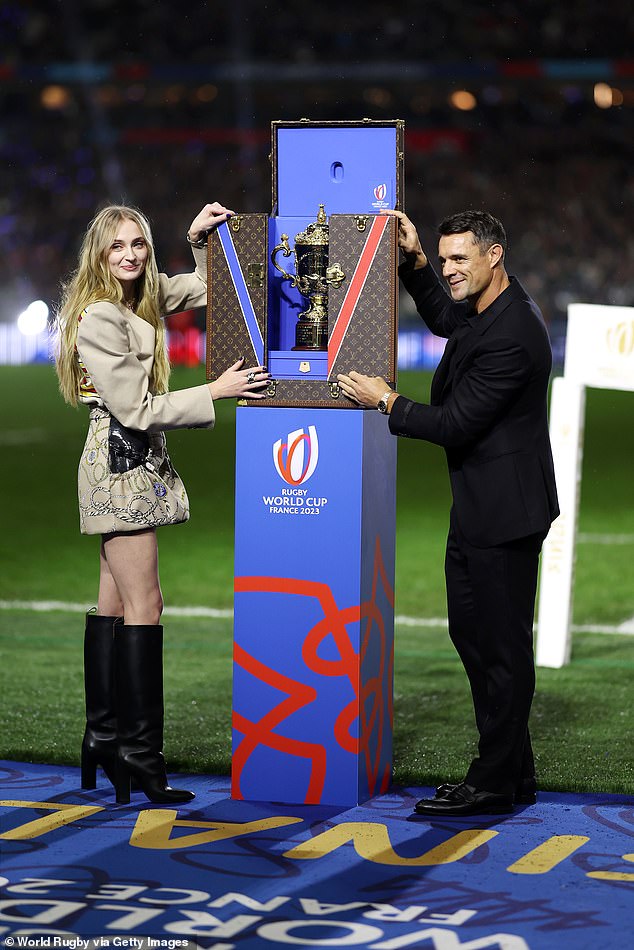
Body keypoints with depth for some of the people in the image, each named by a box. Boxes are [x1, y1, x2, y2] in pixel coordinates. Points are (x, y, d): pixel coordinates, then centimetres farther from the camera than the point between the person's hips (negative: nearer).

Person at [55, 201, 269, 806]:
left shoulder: (143, 299, 12)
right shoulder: (98, 317, -16)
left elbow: (206, 289, 27)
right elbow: (135, 408, -18)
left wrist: (200, 238, 9)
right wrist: (214, 392, -16)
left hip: (135, 465, 10)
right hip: (119, 465, -10)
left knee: (114, 603, 10)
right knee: (144, 603, -12)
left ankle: (103, 739, 15)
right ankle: (138, 750, -11)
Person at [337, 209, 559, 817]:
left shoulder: (509, 337, -23)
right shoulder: (488, 308, 8)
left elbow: (453, 424, -21)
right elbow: (443, 320, 32)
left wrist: (386, 401, -8)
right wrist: (412, 260, 18)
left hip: (502, 511, -11)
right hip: (478, 508, 11)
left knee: (501, 642, -3)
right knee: (469, 627, 16)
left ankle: (497, 784, 6)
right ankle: (512, 771, 24)